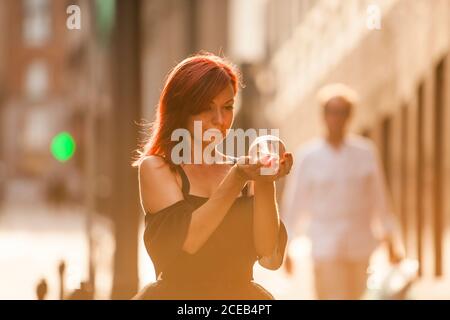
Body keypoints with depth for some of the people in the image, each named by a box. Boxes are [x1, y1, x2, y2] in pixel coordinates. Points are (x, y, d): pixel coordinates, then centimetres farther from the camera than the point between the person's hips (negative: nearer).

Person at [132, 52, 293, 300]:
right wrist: (237, 179, -16)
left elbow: (271, 258, -1)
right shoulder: (155, 168, 5)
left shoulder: (246, 173, 10)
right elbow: (185, 240, -10)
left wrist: (265, 184, -12)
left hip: (242, 295, 2)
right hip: (176, 293, -2)